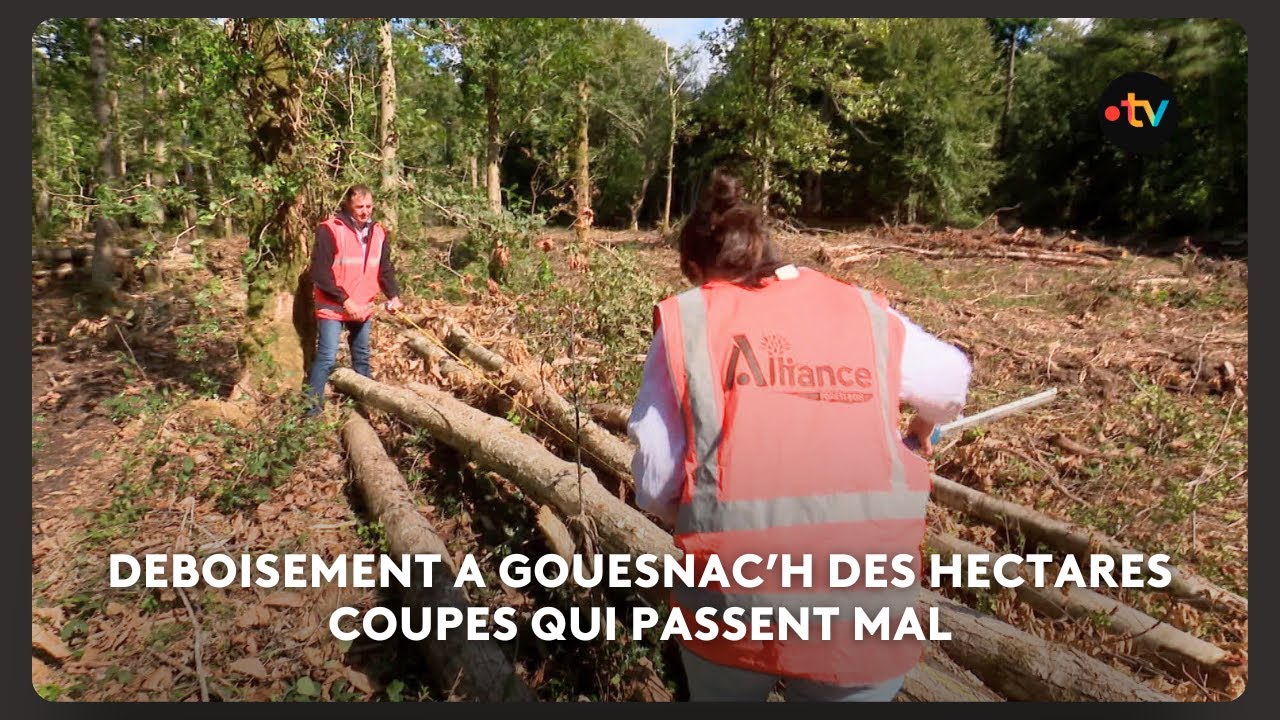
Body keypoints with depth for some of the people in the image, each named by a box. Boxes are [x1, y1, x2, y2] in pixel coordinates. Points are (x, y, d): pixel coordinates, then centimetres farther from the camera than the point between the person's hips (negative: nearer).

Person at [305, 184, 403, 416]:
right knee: (327, 358, -9)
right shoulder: (329, 230, -14)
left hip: (363, 308, 6)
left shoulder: (377, 232, 5)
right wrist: (345, 301, -21)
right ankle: (312, 409, -1)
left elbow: (385, 268, 9)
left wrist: (393, 295, -8)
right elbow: (319, 272, -18)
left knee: (362, 357, 17)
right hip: (333, 308, -6)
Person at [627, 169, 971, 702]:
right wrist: (922, 430, 46)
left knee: (721, 693, 28)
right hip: (868, 610, 2)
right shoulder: (866, 313, 6)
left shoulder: (685, 320, 0)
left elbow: (655, 484, -2)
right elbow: (951, 382, 24)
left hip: (734, 606, -1)